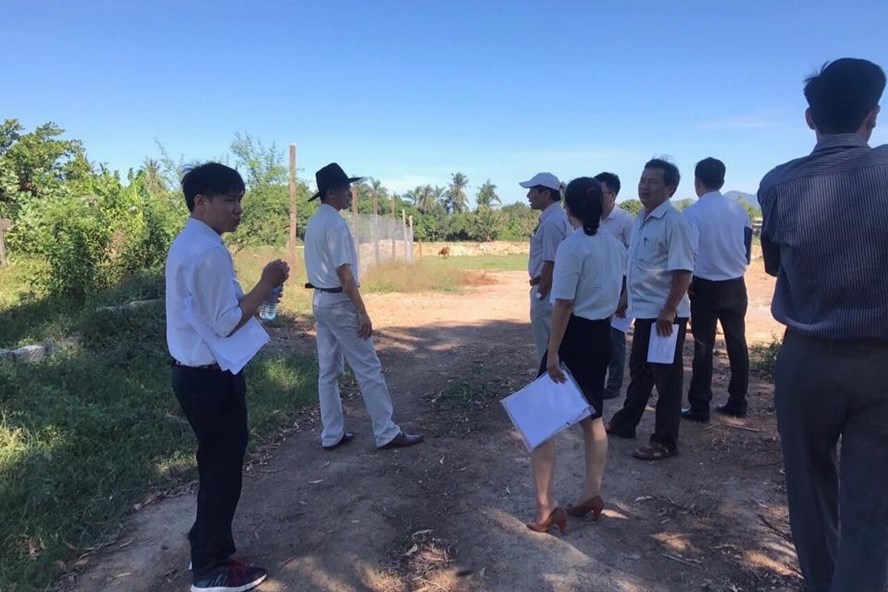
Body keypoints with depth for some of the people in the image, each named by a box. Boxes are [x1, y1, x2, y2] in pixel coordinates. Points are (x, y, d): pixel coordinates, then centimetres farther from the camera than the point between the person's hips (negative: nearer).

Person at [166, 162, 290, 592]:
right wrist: (265, 285, -17)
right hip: (212, 378, -10)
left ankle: (207, 550, 39)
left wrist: (258, 295, 7)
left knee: (216, 465, 22)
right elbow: (225, 323, -25)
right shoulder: (209, 252, -22)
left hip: (196, 373, 10)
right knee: (222, 469, 5)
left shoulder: (188, 245, 11)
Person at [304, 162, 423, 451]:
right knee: (369, 369, -3)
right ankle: (387, 434, 4)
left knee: (328, 371, 12)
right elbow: (344, 272, -22)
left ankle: (331, 435, 20)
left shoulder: (313, 223, 13)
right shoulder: (336, 223, -17)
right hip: (339, 302, -10)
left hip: (320, 300, 10)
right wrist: (362, 313, -21)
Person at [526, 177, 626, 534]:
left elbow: (563, 305, -19)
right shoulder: (615, 246, 7)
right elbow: (617, 297, 13)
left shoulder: (571, 247, -18)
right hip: (601, 336, 8)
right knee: (592, 417, 18)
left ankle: (546, 507, 0)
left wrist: (553, 353, -16)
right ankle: (592, 493, 29)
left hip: (574, 336, -8)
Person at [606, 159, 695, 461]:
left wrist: (669, 311, -23)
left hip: (664, 314, -9)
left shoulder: (674, 222, -16)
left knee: (666, 376, 3)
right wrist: (626, 297, 19)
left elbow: (683, 271, -21)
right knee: (639, 369, 21)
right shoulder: (640, 220, 11)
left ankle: (665, 442, 15)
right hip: (643, 310, 9)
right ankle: (625, 422, 36)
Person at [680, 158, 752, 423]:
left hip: (706, 287, -4)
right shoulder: (739, 209, 1)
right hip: (736, 285, 5)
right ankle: (737, 402, 23)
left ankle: (699, 407, 8)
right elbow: (748, 249, 8)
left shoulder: (693, 213, -14)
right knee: (737, 342, 13)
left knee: (704, 346, 3)